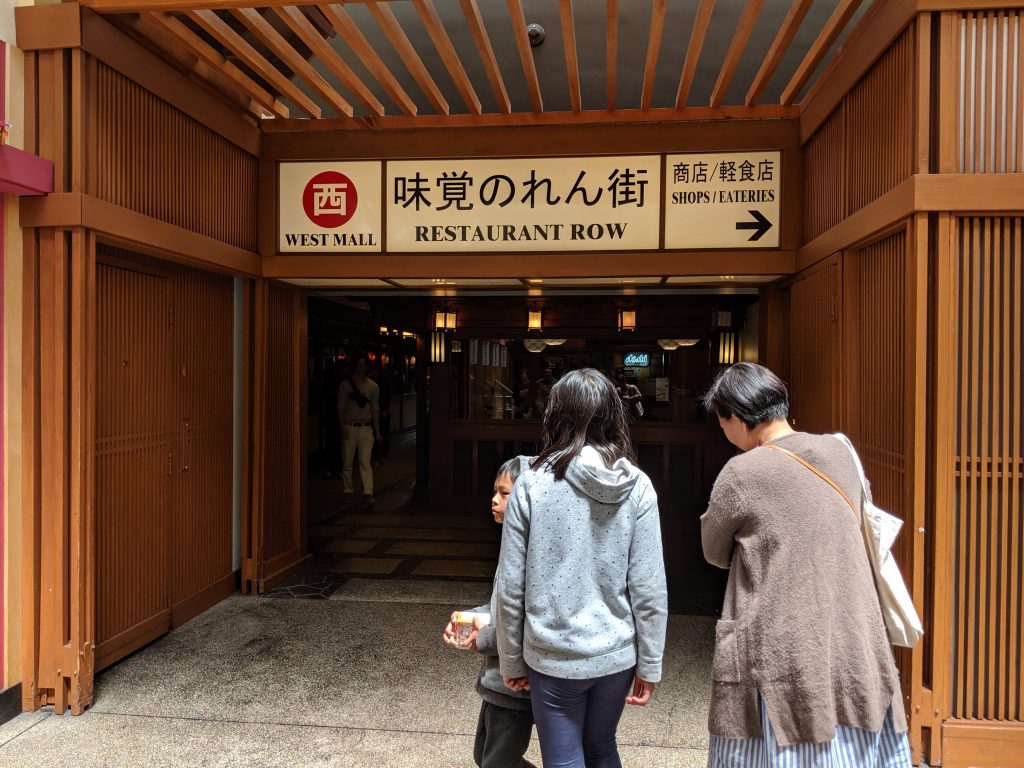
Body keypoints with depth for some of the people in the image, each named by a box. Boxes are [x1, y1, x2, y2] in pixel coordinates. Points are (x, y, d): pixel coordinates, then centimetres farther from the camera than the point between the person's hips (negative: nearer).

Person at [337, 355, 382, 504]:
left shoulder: (372, 387, 10)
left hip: (366, 428, 1)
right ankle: (347, 491, 16)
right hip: (350, 427, -1)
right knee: (347, 461, 3)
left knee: (365, 462, -5)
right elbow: (341, 408, 1)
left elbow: (375, 410, 12)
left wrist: (377, 432, 8)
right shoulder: (345, 384, 3)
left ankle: (368, 493, -8)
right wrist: (343, 427, -10)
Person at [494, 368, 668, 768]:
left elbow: (510, 587, -8)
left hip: (554, 657, -2)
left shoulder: (532, 484, -13)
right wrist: (649, 665, 5)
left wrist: (511, 661, 5)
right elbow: (649, 590, -7)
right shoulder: (637, 487, -9)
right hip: (616, 655, 3)